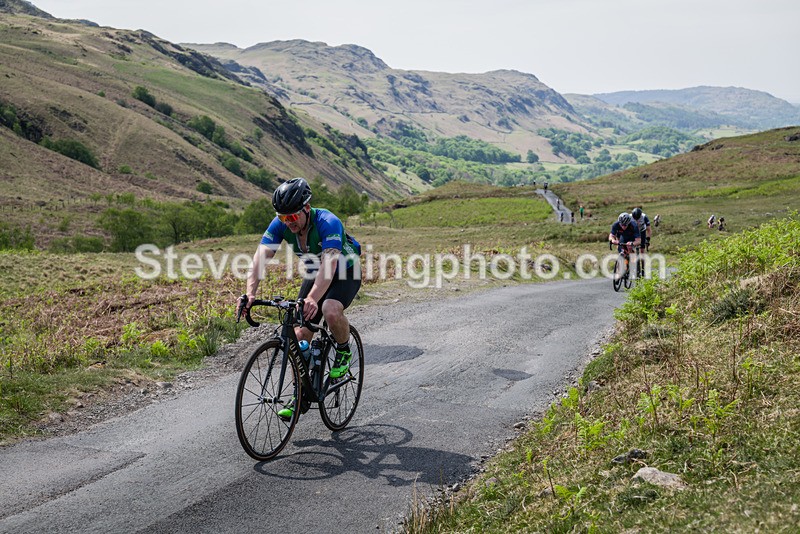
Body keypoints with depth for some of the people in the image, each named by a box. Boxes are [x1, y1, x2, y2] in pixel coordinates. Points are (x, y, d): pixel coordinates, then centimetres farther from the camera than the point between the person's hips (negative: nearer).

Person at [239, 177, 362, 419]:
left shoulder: (328, 223, -33)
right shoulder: (280, 225, -18)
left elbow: (329, 265, -45)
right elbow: (260, 257, -27)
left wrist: (312, 299, -60)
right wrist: (250, 293, -43)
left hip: (346, 273, -5)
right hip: (315, 274, 5)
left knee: (331, 312, -36)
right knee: (300, 333, -6)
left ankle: (344, 352, -4)